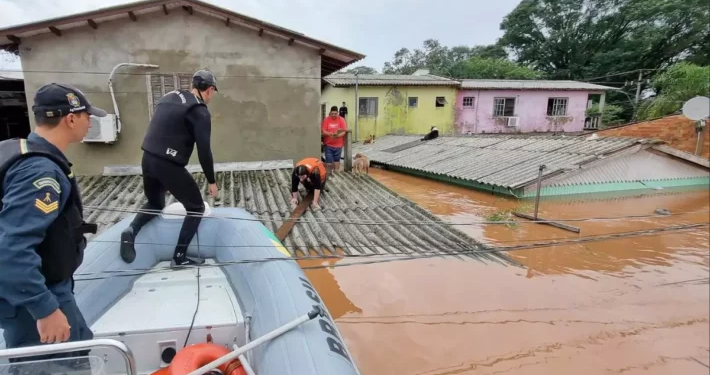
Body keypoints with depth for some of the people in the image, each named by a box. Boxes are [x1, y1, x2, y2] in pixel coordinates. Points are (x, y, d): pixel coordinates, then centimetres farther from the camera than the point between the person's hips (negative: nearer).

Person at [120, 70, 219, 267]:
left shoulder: (170, 97, 13)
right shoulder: (200, 111, -9)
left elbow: (160, 130, 18)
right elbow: (204, 150, -12)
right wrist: (211, 181, -2)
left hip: (148, 159, 8)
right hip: (169, 165, -7)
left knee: (155, 204, 30)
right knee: (196, 207, 10)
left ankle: (131, 230, 5)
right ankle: (179, 257, 10)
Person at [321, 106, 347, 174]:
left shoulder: (341, 120, -2)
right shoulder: (326, 119, -3)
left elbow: (344, 131, -6)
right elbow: (323, 131, -6)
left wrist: (338, 135, -25)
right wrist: (330, 134, -25)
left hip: (338, 144, 1)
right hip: (328, 144, -1)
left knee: (337, 160, 11)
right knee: (329, 161, -1)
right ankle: (328, 173, 10)